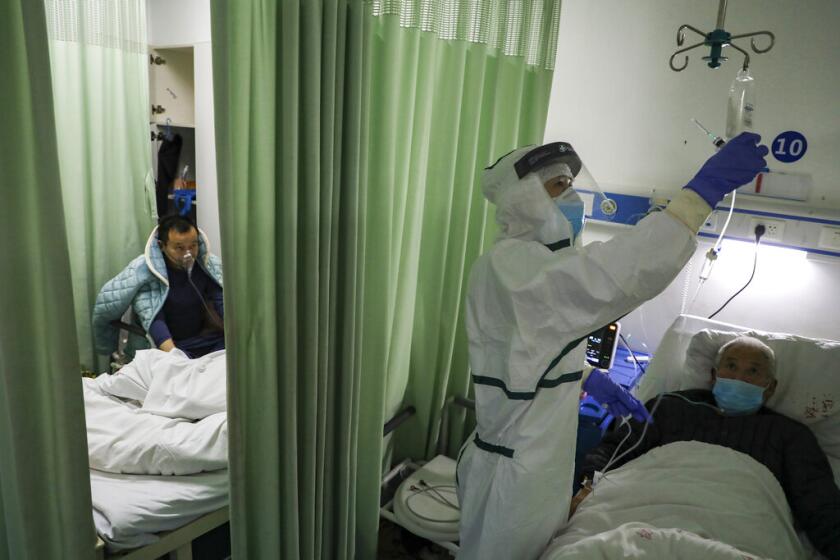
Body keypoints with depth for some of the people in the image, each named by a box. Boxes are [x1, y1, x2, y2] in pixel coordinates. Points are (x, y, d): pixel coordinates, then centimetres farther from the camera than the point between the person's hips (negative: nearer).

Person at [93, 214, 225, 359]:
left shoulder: (209, 263, -4)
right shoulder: (144, 271, -15)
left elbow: (224, 301, -6)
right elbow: (153, 320, -20)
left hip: (208, 338, 3)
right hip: (169, 343, -3)